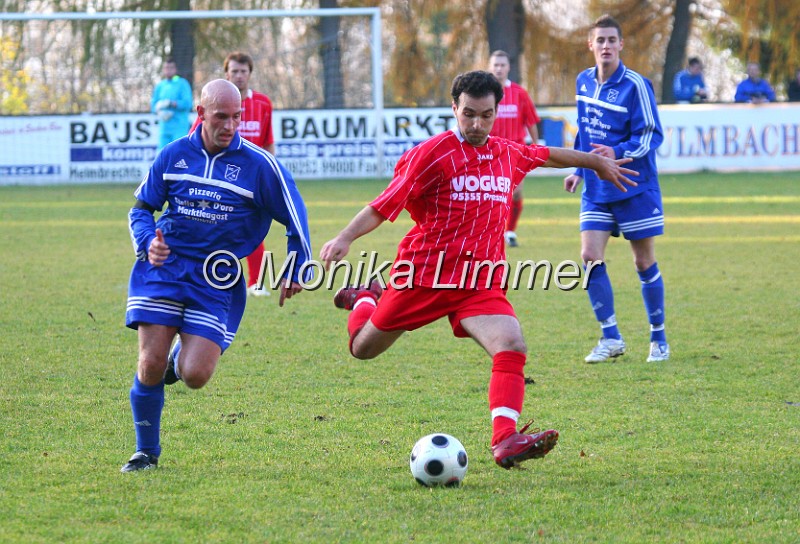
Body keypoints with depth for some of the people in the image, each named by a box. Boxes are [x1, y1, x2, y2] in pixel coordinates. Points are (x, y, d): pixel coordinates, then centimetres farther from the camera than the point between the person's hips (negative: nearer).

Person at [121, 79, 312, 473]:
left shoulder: (259, 165, -5)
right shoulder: (173, 155, 3)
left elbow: (295, 218, 5)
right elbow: (141, 207, 12)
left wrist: (296, 272, 5)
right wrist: (147, 242, -7)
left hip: (218, 279, -1)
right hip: (164, 268, 1)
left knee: (194, 376, -12)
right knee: (150, 364, -10)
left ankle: (180, 357, 28)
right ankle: (146, 451, 10)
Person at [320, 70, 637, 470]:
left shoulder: (508, 155, 7)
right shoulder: (432, 154, -11)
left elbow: (548, 155, 30)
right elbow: (383, 206, -14)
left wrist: (597, 162, 44)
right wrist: (345, 238, -29)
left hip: (481, 285, 3)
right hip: (422, 276, -3)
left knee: (511, 347, -23)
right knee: (363, 348, 12)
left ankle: (505, 440, -30)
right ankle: (365, 299, 48)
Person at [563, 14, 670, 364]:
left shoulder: (635, 86, -14)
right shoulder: (584, 82, 5)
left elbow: (651, 136, -16)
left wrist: (618, 153, -30)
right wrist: (578, 169, 17)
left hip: (634, 188, -5)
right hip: (596, 189, 5)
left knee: (644, 262, 2)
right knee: (590, 257, -6)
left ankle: (658, 339, 16)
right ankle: (611, 338, 4)